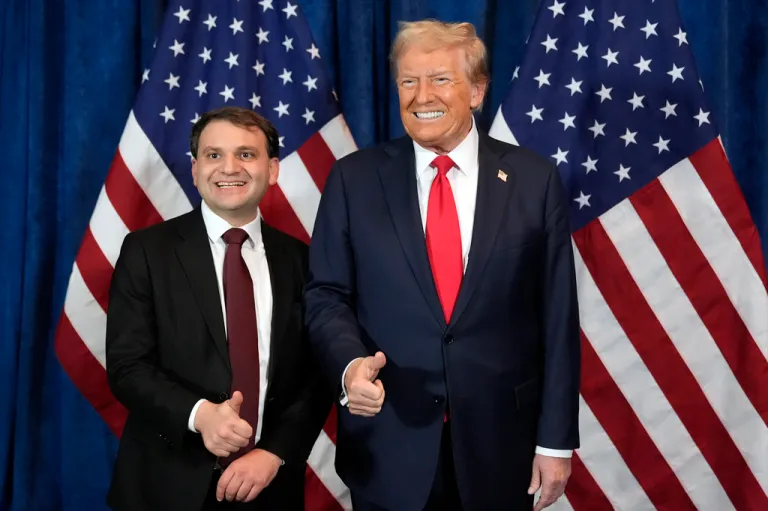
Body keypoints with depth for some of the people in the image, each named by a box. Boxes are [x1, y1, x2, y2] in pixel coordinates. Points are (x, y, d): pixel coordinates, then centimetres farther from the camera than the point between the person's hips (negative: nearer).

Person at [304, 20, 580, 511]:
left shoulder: (534, 180, -2)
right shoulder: (354, 178, -1)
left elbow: (556, 317, -2)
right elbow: (325, 294, 0)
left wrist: (556, 439, -1)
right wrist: (350, 362, -20)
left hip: (500, 443, 0)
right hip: (387, 445, 0)